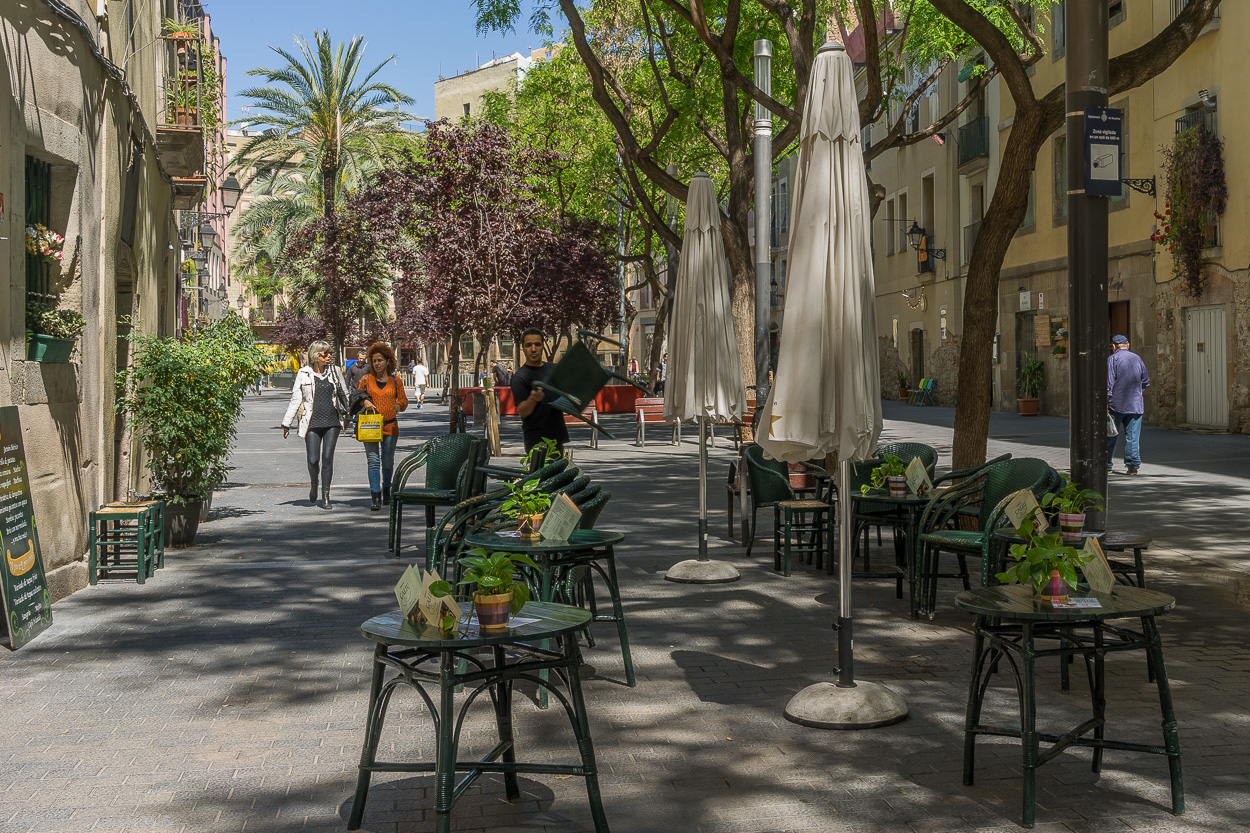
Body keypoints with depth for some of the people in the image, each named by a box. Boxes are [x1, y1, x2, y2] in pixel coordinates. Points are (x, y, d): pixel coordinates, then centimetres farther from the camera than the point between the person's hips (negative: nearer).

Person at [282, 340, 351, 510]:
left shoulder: (335, 371, 8)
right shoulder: (303, 374, 2)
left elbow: (344, 395, 18)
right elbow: (295, 399, 5)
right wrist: (287, 423, 6)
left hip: (332, 422, 1)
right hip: (312, 423, -1)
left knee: (327, 459, -5)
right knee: (313, 460, -5)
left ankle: (325, 496, 4)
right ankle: (314, 484, 27)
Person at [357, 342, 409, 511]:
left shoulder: (395, 380, 6)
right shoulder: (366, 380, 4)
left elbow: (403, 399, 8)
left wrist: (399, 405, -14)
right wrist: (364, 402, -10)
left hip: (390, 426, 1)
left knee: (388, 461, 12)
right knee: (373, 461, -10)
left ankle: (386, 492, 32)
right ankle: (375, 498, -14)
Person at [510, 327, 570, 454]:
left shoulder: (552, 368, 11)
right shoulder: (519, 378, -10)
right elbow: (522, 412, -18)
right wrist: (533, 399, -37)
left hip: (557, 435, 7)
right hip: (537, 439, -7)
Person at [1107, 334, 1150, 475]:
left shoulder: (1112, 359, -5)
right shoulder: (1137, 358, 10)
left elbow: (1108, 384, -11)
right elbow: (1146, 382, 16)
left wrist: (1105, 403, -10)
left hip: (1116, 405, -3)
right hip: (1136, 404, 4)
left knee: (1110, 436, 4)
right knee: (1133, 436, 4)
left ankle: (1106, 464, 8)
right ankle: (1133, 465, 0)